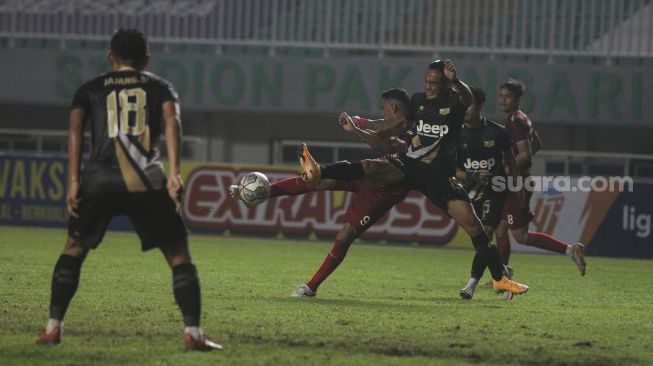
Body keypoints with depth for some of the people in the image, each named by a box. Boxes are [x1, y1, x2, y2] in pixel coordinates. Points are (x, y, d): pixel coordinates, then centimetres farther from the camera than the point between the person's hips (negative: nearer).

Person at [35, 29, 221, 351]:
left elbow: (76, 129, 4)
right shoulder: (160, 87, 18)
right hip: (145, 181, -1)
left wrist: (73, 181, -2)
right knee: (178, 254, 7)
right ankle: (193, 333, -3)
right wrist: (174, 174, -11)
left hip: (99, 179, 1)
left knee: (74, 248, 19)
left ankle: (53, 327, 13)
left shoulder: (90, 89, 20)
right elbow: (172, 121, -1)